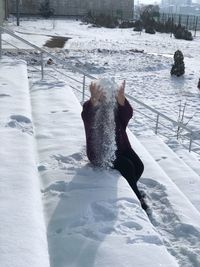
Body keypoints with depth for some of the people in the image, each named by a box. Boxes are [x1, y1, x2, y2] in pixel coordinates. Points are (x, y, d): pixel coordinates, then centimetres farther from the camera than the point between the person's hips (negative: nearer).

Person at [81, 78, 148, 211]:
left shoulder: (117, 104, -4)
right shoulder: (89, 106, -14)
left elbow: (128, 115, -27)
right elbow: (87, 119, -39)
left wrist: (121, 100, -49)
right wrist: (94, 100, -59)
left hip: (120, 145, 5)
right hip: (99, 150, -4)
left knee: (139, 166, -13)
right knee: (128, 167, -21)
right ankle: (137, 197, 1)